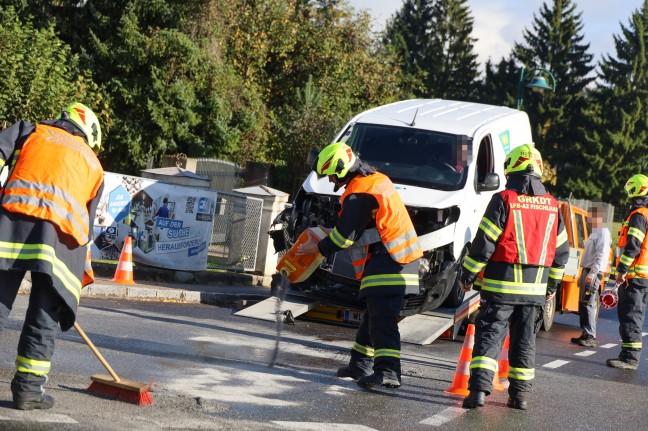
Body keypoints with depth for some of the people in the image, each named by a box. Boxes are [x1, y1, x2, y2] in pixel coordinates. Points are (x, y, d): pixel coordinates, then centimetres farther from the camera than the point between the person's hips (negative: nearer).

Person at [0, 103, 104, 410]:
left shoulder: (30, 130, 25)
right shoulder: (93, 164, 29)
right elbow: (88, 225, 28)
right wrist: (83, 272, 34)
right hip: (62, 234, 1)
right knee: (44, 316, 9)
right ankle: (28, 388, 7)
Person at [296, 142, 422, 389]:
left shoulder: (358, 194, -16)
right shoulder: (376, 179, 15)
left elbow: (345, 235, -11)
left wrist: (319, 248, 3)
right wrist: (328, 235, 21)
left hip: (386, 262, -10)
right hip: (402, 256, 10)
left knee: (382, 318, -15)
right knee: (373, 315, 17)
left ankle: (388, 371, -22)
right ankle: (360, 364, 25)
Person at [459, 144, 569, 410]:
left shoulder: (503, 200, -10)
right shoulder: (552, 206, 6)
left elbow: (483, 243, -11)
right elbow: (561, 250, 13)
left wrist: (468, 274, -1)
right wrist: (553, 283, 23)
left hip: (501, 285, -4)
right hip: (535, 289, 4)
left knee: (489, 335, -2)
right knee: (524, 341, 13)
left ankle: (479, 388, -14)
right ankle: (520, 394, 15)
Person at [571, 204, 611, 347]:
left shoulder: (603, 233, -11)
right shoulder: (594, 232, 21)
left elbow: (601, 255, -19)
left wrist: (592, 273, -25)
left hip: (593, 273, -10)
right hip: (587, 271, 10)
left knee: (588, 304, -14)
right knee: (582, 304, 10)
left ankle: (591, 337, -16)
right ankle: (585, 334, 15)